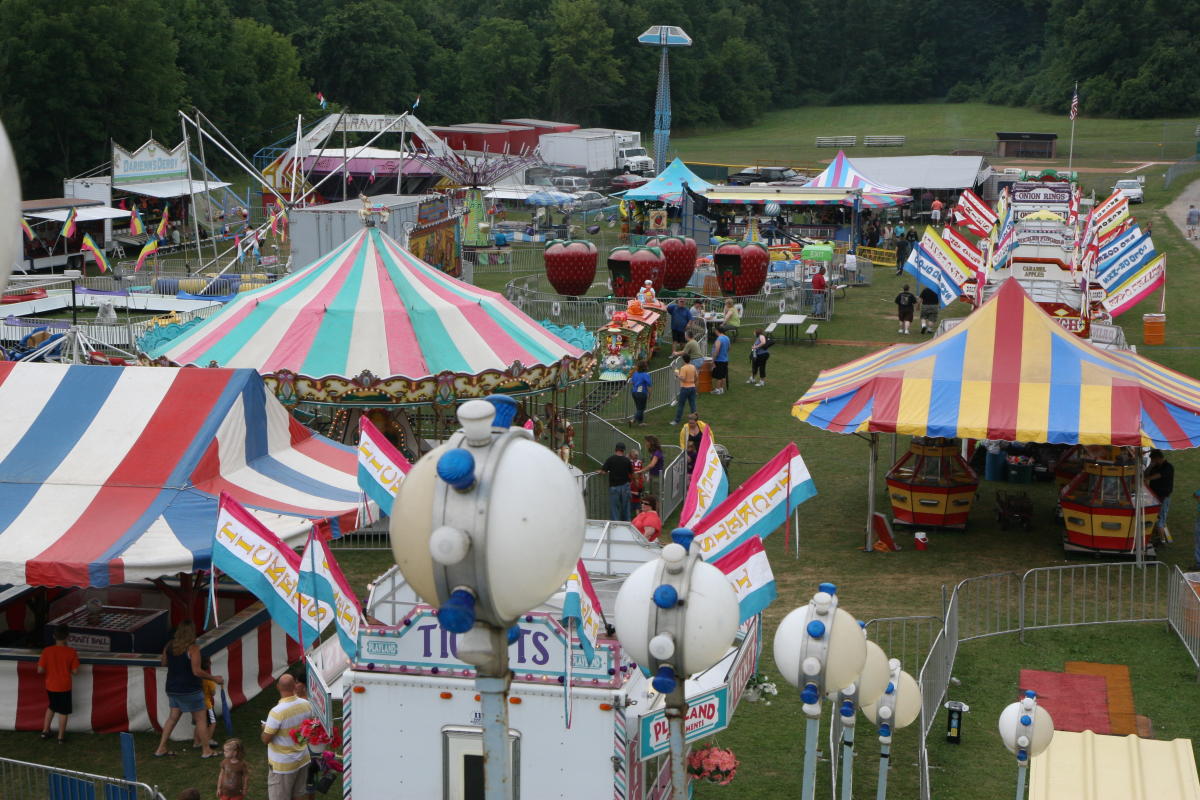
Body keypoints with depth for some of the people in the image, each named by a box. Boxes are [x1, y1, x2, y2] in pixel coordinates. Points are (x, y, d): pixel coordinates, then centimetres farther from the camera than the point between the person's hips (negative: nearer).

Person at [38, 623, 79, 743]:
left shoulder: (47, 651, -13)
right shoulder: (71, 652, -15)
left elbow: (40, 670, -12)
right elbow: (75, 671, -12)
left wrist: (49, 670, 8)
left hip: (50, 686, 2)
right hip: (64, 687, -2)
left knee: (51, 706, 26)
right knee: (63, 712, 10)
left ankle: (45, 731, 30)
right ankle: (61, 737, 17)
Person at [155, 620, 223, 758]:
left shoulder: (169, 646, 0)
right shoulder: (193, 648, -19)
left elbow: (164, 663, 14)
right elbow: (197, 671, -22)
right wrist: (214, 678, -11)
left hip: (172, 689, 6)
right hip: (190, 690, -6)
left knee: (173, 717, 18)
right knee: (201, 719, 6)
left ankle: (161, 748, 20)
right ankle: (206, 750, 12)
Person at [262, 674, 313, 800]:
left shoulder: (277, 712, -28)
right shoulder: (306, 705, -9)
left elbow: (266, 739, -20)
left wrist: (265, 728, 0)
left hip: (283, 765, -6)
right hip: (302, 760, 6)